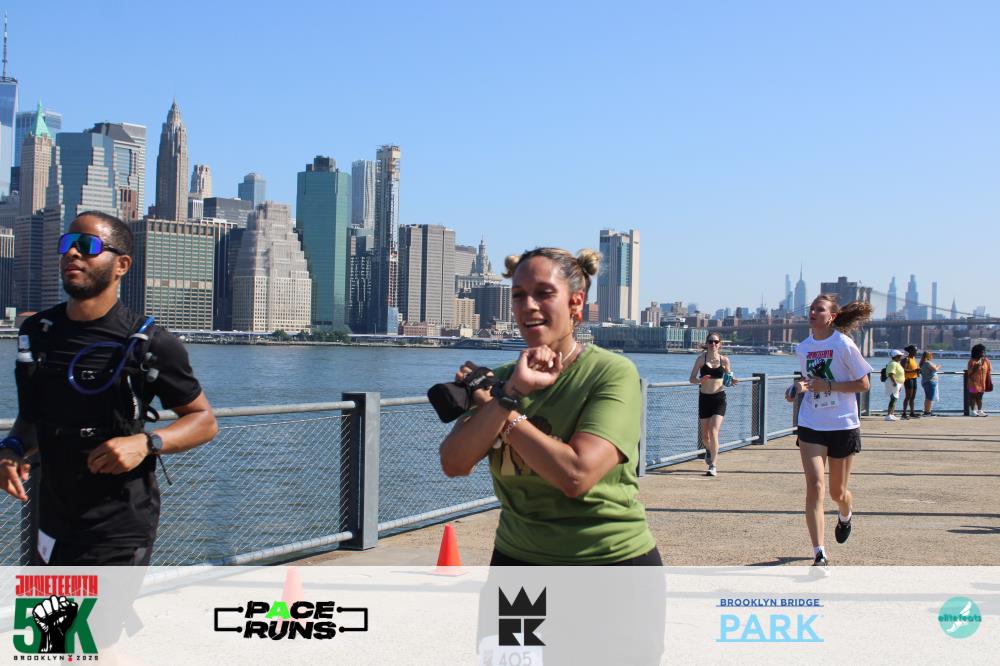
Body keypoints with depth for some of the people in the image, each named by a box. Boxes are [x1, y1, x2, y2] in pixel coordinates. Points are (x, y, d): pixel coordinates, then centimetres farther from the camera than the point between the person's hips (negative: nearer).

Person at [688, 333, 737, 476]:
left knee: (714, 432, -15)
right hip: (704, 398, 1)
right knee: (705, 435, 12)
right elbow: (692, 379, -3)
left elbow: (728, 380, 11)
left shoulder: (724, 360, 1)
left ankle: (713, 466, -12)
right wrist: (701, 380, -24)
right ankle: (709, 450, 46)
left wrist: (732, 381, -11)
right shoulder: (701, 358, -1)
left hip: (719, 398, -1)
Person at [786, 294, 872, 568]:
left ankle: (846, 516, 50)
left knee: (837, 491, 11)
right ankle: (819, 555, -13)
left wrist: (828, 385, -19)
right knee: (814, 486, -13)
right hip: (811, 425, 3)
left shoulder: (844, 345, -10)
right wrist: (799, 387, -2)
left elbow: (863, 384, -8)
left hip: (843, 425, -3)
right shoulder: (803, 348, 5)